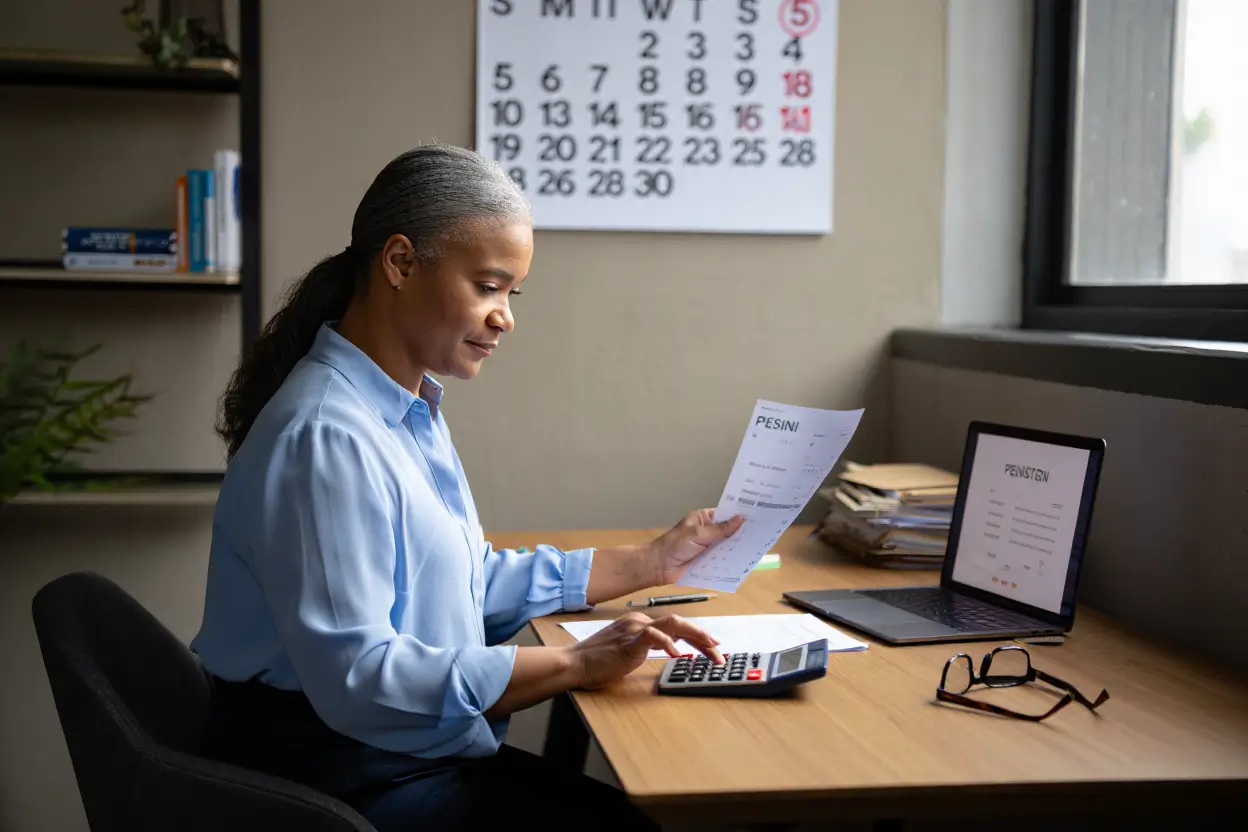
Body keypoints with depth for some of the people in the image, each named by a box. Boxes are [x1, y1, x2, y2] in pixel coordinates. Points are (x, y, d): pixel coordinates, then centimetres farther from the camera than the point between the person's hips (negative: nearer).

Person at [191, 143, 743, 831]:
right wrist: (577, 664, -25)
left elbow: (473, 582, 16)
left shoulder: (412, 409, 10)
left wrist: (645, 565, 14)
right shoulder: (326, 437, -22)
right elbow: (356, 677, -28)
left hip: (417, 754, 9)